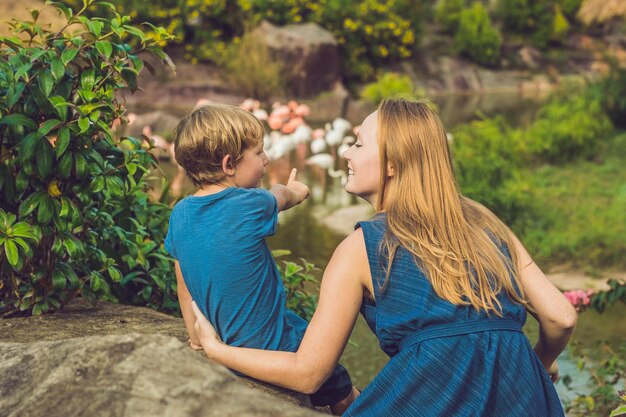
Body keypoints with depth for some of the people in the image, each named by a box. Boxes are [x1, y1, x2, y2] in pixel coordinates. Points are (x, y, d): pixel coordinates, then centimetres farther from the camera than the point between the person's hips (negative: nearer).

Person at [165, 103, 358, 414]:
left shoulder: (180, 214, -4)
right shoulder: (251, 205, -20)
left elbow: (184, 287, 6)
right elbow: (279, 196, 5)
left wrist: (197, 338, 20)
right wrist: (293, 191, 29)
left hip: (222, 348, 7)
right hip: (275, 349, -7)